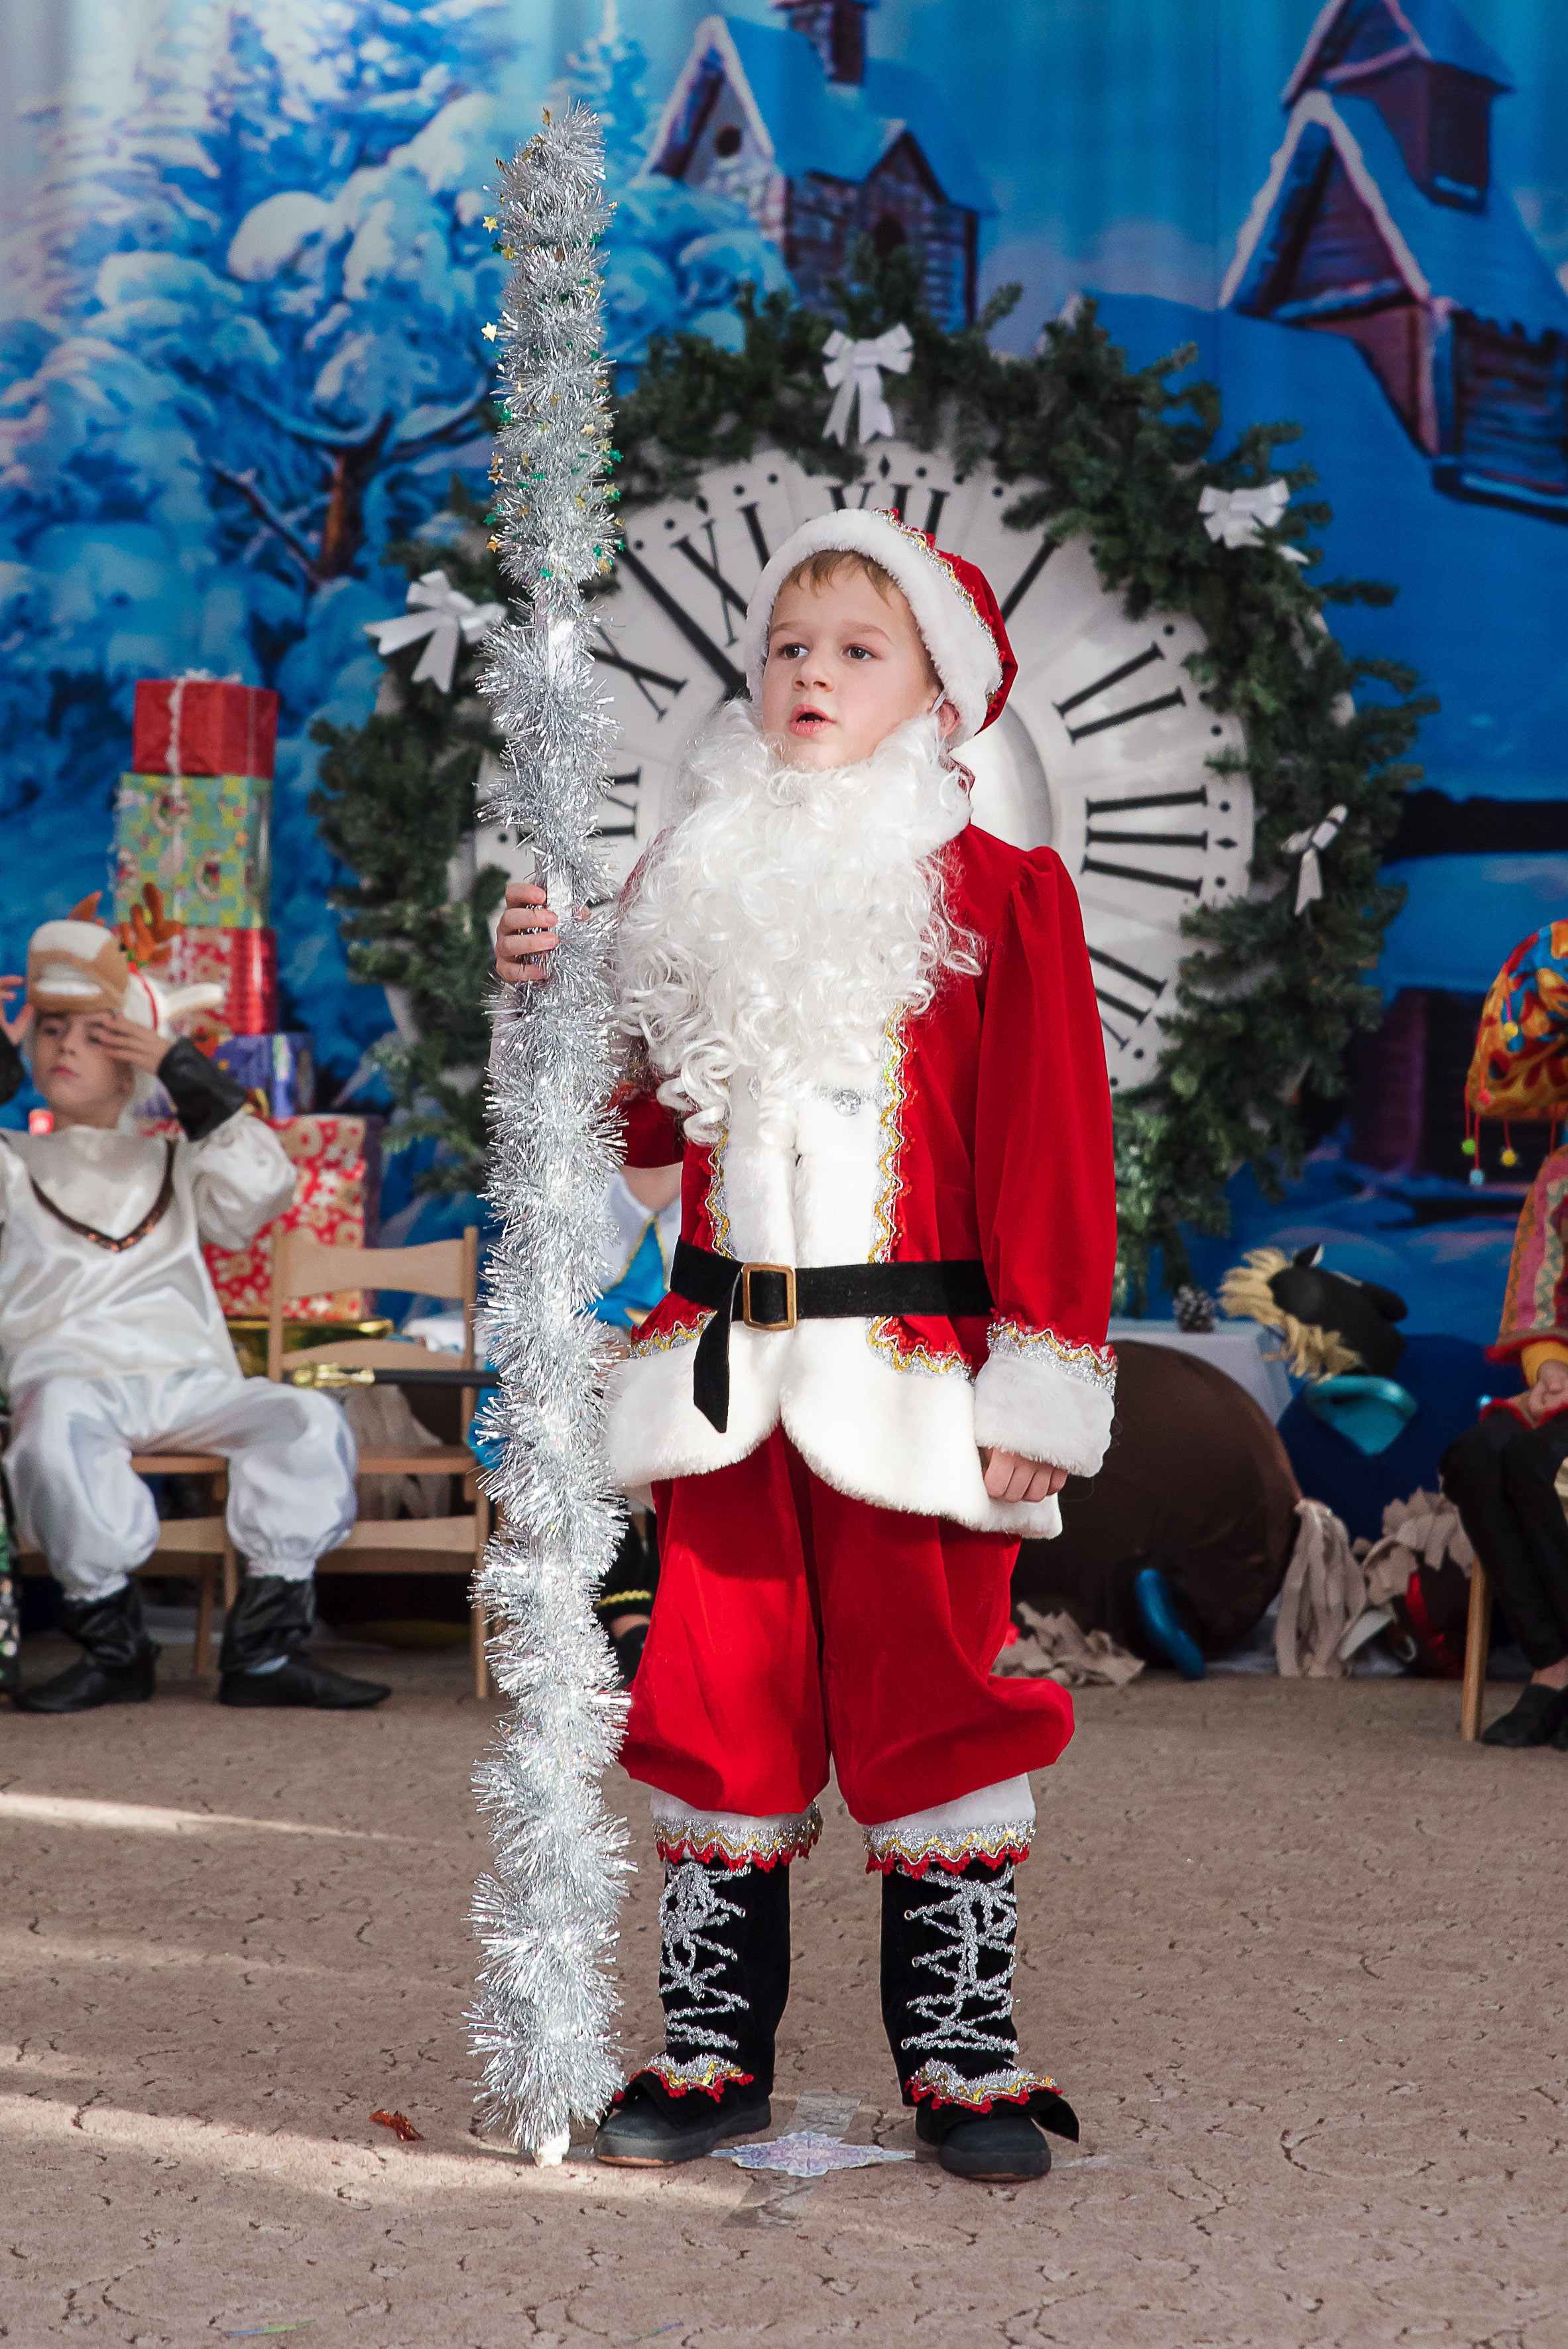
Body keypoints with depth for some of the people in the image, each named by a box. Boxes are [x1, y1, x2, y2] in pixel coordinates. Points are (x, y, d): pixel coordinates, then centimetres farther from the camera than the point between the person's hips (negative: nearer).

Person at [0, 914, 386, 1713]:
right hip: (66, 1368, -2)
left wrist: (183, 1075, 8)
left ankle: (264, 1648, -23)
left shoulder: (174, 1167, 29)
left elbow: (263, 1190, 10)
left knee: (310, 1420, -25)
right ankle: (113, 1644, -27)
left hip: (187, 1379, 3)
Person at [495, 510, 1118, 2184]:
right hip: (728, 1362, 4)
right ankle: (713, 2049, 19)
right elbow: (645, 1118, 17)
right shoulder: (699, 882, 13)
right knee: (721, 1697, 8)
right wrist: (552, 992, 0)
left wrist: (1036, 1385, -10)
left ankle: (963, 2060, 13)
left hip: (913, 1373, -4)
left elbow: (1051, 1151, -5)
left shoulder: (998, 894, -1)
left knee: (927, 1696, 1)